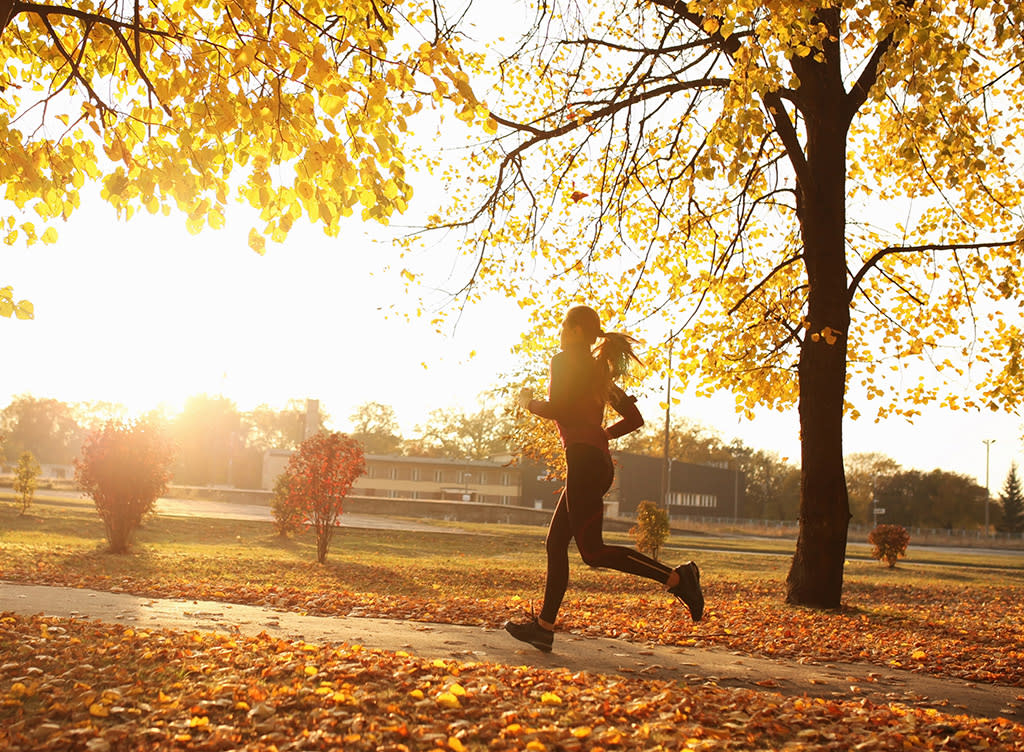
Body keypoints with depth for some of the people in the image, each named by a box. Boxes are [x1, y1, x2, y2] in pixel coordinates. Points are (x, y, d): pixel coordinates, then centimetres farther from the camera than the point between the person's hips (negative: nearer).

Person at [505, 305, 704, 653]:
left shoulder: (566, 361, -2)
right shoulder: (600, 369, 22)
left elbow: (556, 409, -15)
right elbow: (634, 418, 21)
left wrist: (529, 402, 3)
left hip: (584, 460, -10)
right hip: (599, 461, 10)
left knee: (592, 550, -11)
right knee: (556, 543, 9)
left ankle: (676, 577, -14)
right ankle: (544, 626, 8)